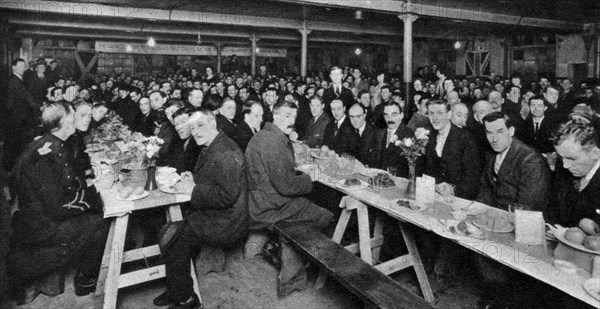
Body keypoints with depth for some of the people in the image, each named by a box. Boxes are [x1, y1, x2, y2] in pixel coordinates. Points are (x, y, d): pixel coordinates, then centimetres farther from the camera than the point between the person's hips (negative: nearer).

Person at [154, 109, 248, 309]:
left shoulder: (227, 153, -22)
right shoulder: (211, 149, 11)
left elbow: (226, 195, -28)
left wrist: (193, 190, -20)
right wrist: (191, 180, 2)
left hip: (224, 223, -10)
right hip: (210, 214, 10)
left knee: (173, 238, -6)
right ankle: (177, 291, 24)